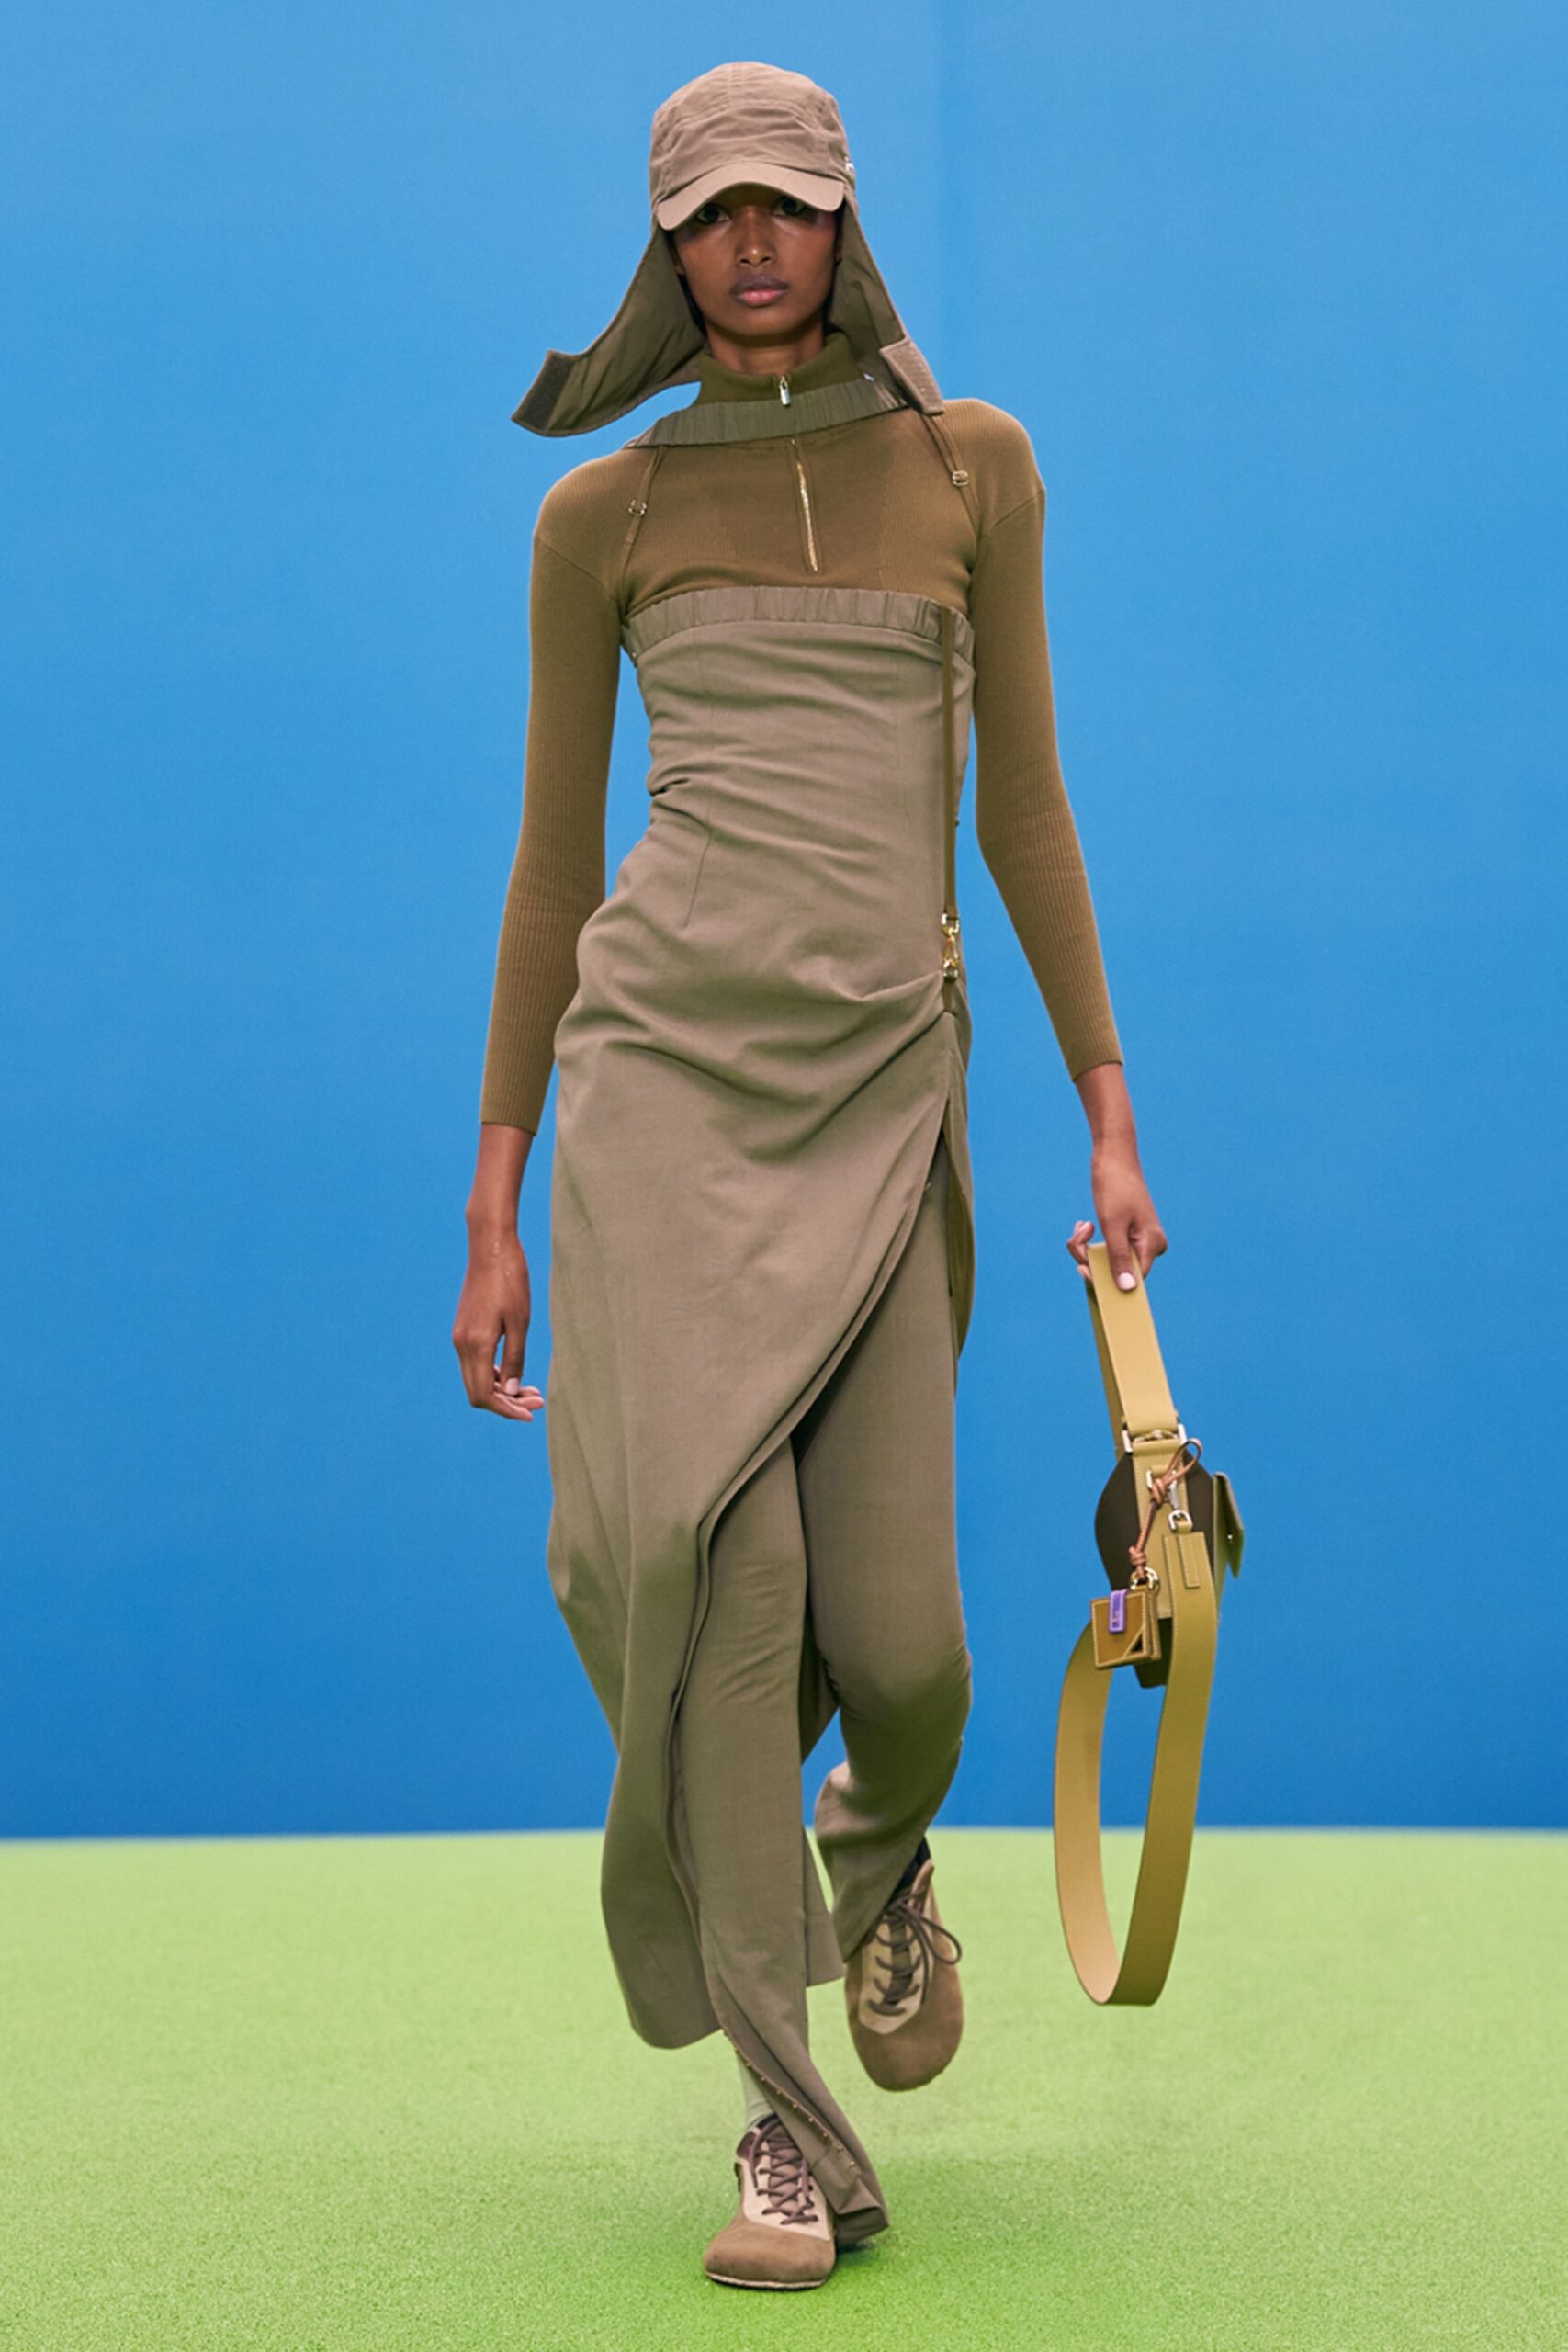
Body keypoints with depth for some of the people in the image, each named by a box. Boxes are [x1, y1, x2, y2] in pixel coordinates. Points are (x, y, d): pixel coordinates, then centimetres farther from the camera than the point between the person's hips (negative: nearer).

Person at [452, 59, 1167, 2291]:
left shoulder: (973, 466, 11)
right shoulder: (606, 513, 9)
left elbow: (1021, 801, 14)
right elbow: (553, 860, 12)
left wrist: (1110, 1110, 9)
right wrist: (494, 1211, 9)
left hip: (884, 1084, 1)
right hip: (660, 1074, 0)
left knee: (896, 1644, -6)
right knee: (712, 1560, -15)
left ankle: (881, 1855, 33)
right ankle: (794, 2135, -4)